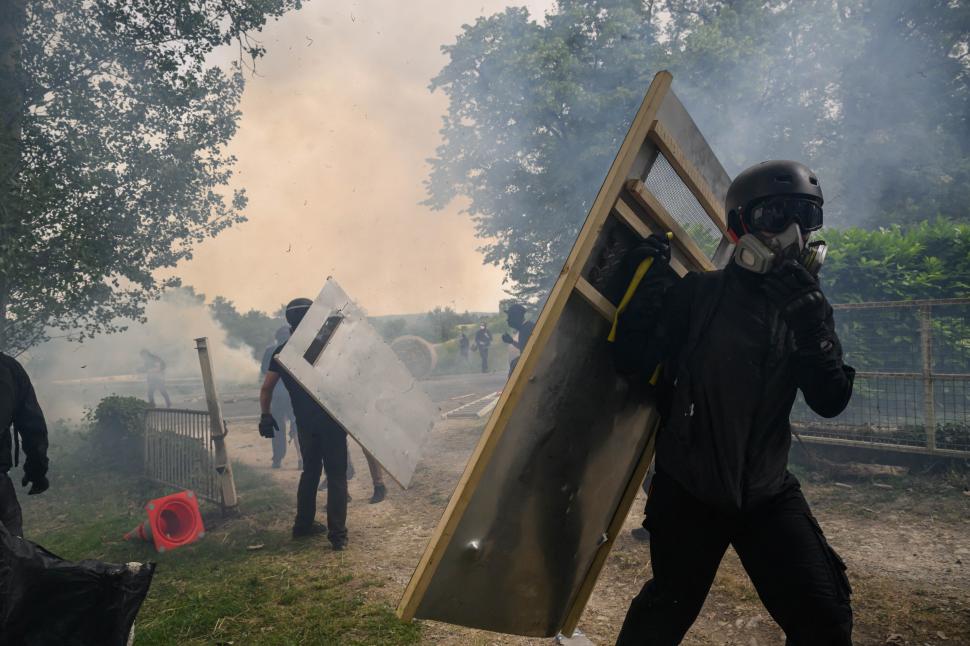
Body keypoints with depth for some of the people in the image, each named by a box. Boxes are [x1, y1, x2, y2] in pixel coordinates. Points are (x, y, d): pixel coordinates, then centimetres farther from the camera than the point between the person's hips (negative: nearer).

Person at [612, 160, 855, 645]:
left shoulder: (805, 302, 3)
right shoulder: (698, 294, -8)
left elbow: (831, 402, -8)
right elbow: (631, 361, -11)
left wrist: (811, 324, -22)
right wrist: (648, 288, -19)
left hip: (767, 491, 4)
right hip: (688, 488, -3)